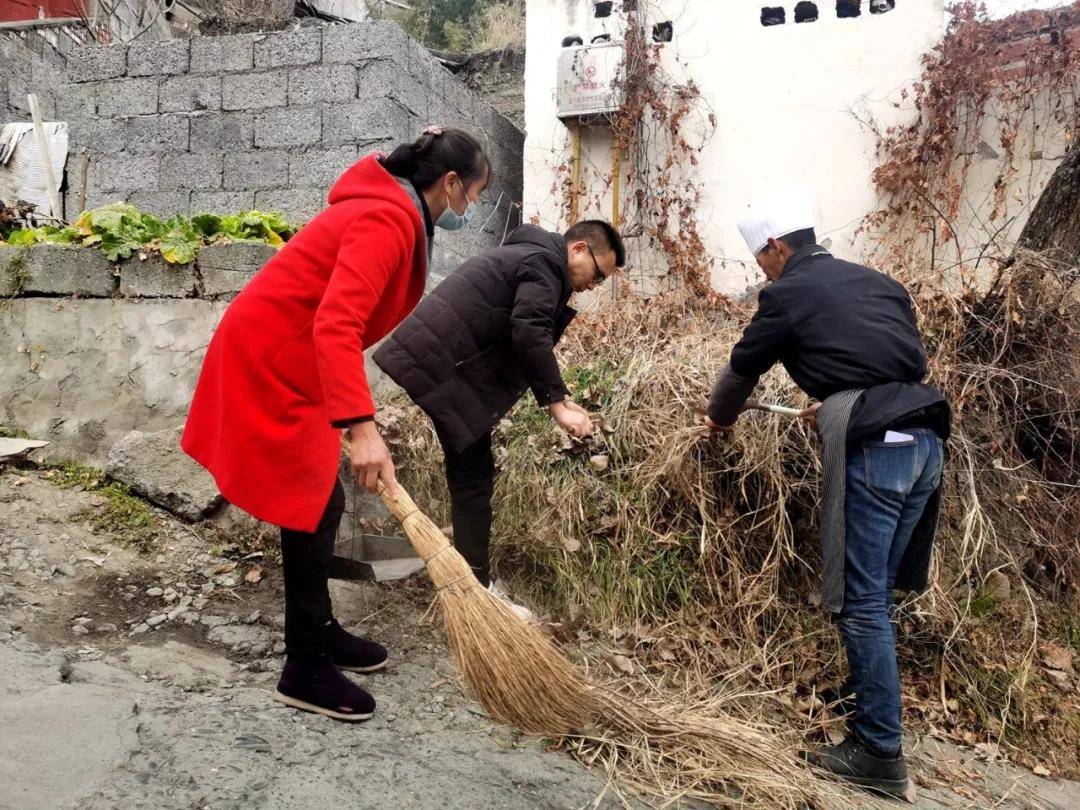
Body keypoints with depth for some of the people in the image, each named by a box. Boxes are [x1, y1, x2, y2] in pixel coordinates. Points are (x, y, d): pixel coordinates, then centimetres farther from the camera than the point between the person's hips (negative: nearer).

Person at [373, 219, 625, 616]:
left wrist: (559, 397, 17)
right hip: (442, 367, -10)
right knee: (473, 475, -4)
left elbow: (520, 337, 24)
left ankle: (472, 578, 24)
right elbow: (531, 336, -21)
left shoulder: (528, 256, 24)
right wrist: (557, 402, -19)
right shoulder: (545, 262, -8)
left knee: (470, 472, 14)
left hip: (439, 361, 10)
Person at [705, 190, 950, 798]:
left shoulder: (790, 293, 2)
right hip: (926, 439, 8)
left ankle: (882, 755, 5)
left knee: (862, 601, -1)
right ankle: (871, 711, 26)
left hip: (874, 448, -8)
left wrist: (718, 419, 33)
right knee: (876, 593, 16)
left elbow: (743, 368, 14)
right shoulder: (878, 282, 21)